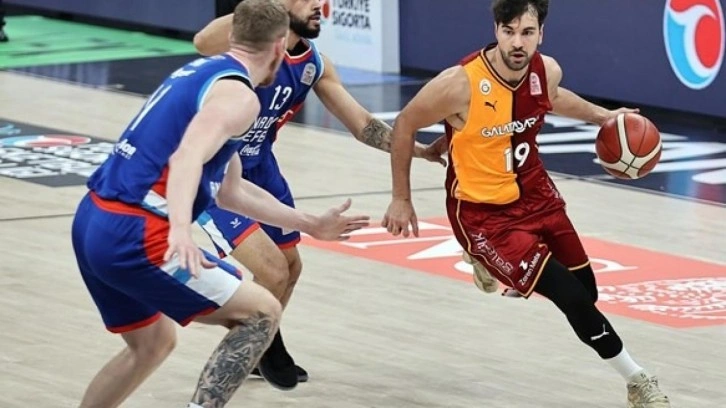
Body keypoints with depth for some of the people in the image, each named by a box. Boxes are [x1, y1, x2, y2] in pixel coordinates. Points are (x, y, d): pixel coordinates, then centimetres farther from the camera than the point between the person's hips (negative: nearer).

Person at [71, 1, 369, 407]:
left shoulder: (200, 71, 21)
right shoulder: (238, 94, -8)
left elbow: (230, 191, 30)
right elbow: (187, 158, -28)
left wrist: (310, 225, 36)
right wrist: (181, 228, -44)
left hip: (92, 222, 10)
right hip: (133, 236, -10)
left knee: (153, 343, 28)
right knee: (262, 313, -3)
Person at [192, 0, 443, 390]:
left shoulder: (314, 64, -3)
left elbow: (362, 125, 5)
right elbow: (203, 43, -51)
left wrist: (421, 151, -3)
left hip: (257, 166, 9)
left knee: (290, 267, 22)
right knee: (272, 272, -16)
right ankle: (266, 351, 15)